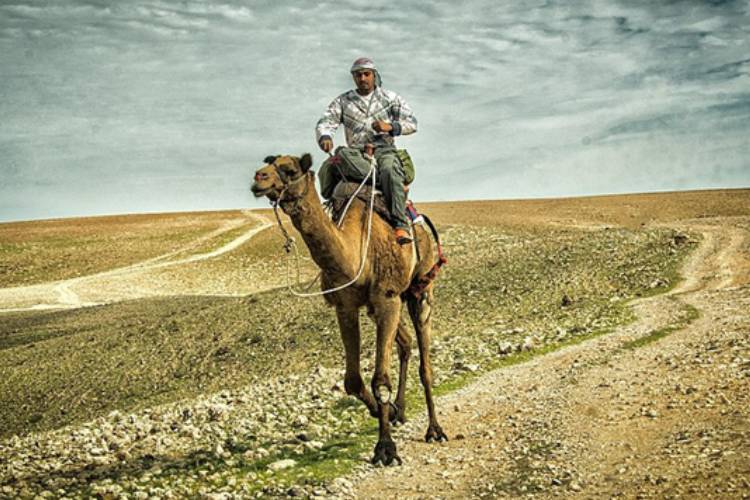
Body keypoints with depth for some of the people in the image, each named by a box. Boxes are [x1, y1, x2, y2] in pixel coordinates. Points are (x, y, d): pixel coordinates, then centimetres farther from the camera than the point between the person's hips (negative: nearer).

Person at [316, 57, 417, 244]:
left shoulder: (390, 98, 10)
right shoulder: (343, 101, 12)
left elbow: (411, 123, 4)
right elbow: (324, 123, 0)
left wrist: (390, 126, -16)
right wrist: (325, 136, -25)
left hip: (383, 150, -2)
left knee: (390, 169, -38)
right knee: (327, 168, -26)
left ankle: (400, 224, -41)